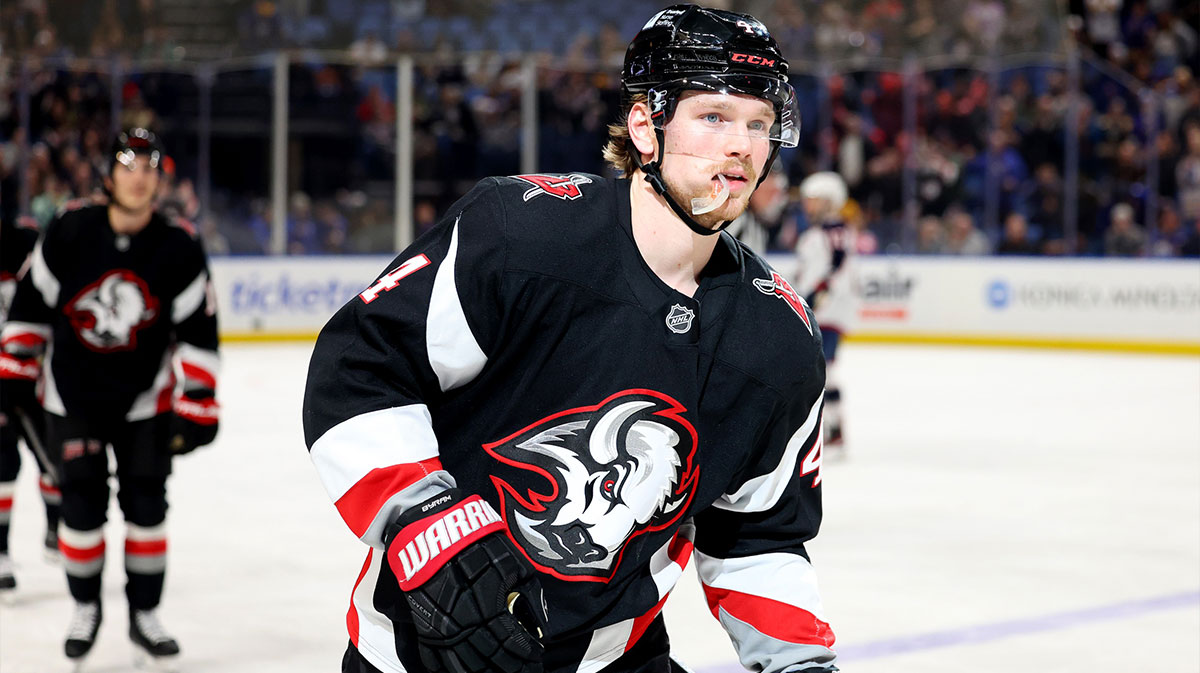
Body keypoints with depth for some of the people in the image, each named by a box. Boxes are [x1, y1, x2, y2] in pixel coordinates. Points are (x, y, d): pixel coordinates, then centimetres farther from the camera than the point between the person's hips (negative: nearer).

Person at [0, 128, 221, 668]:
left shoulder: (180, 248, -11)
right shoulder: (68, 234, -12)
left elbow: (197, 333, -8)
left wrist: (196, 406, -11)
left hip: (144, 399, 0)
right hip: (71, 395, 0)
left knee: (146, 504, 2)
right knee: (82, 504, 0)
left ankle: (144, 614, 16)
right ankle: (85, 608, 20)